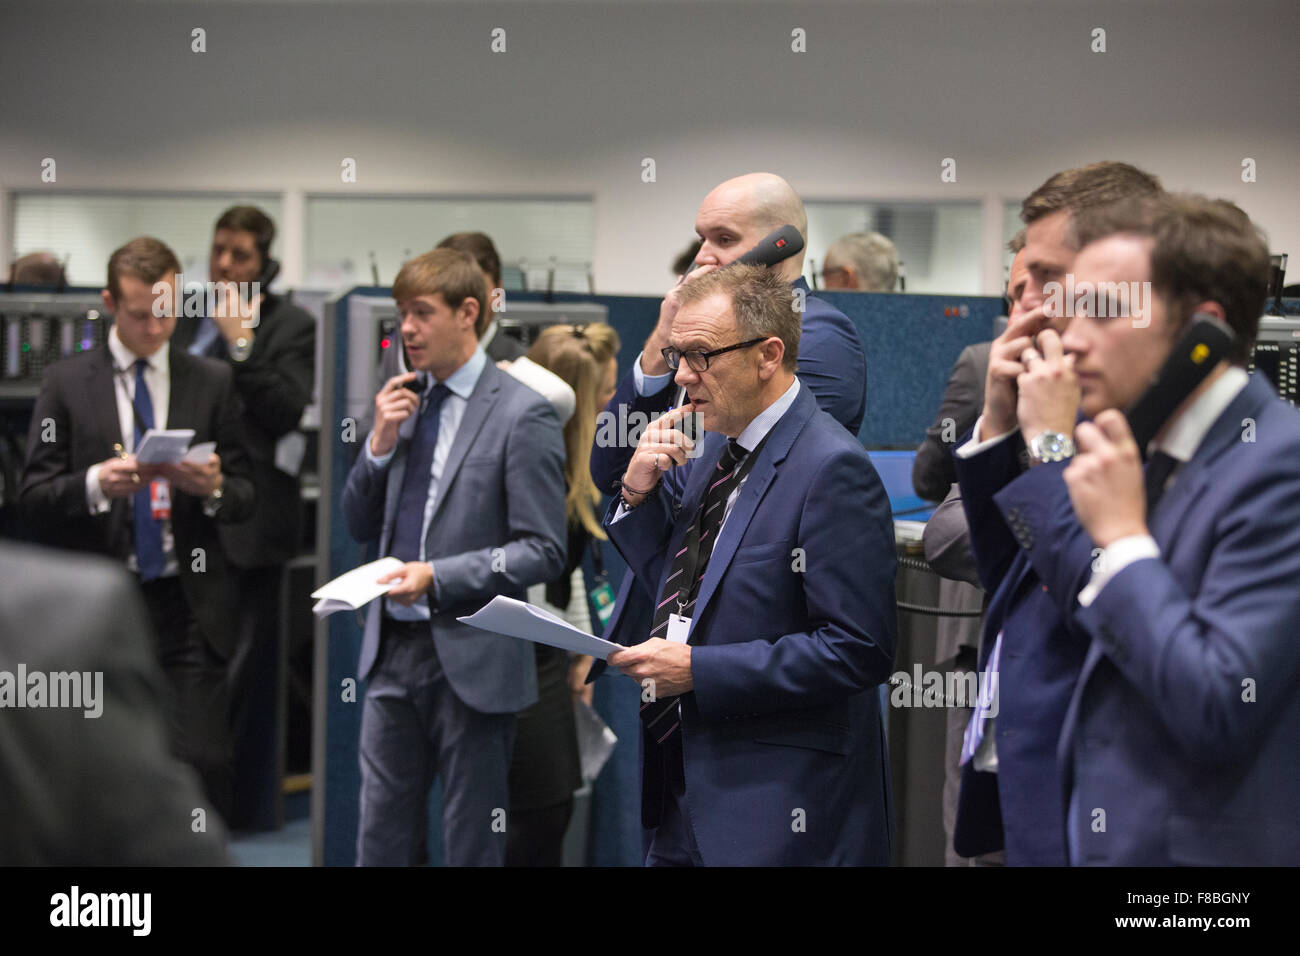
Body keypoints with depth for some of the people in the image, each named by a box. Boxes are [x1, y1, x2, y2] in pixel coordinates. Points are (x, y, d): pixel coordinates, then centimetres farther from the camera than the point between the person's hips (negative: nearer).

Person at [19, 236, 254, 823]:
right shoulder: (66, 383, 5)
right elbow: (33, 498, 0)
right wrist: (97, 484, -19)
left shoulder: (212, 383, 8)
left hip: (189, 604, 0)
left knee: (203, 762, -9)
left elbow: (245, 498, 8)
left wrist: (214, 488, -15)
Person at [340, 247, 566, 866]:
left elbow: (543, 551, -12)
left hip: (472, 660, -6)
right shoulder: (405, 402, 11)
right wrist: (381, 443, -2)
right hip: (393, 651, 6)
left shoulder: (521, 413, -8)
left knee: (472, 847, 5)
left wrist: (438, 577, -21)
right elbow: (360, 526, 14)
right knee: (381, 839, 10)